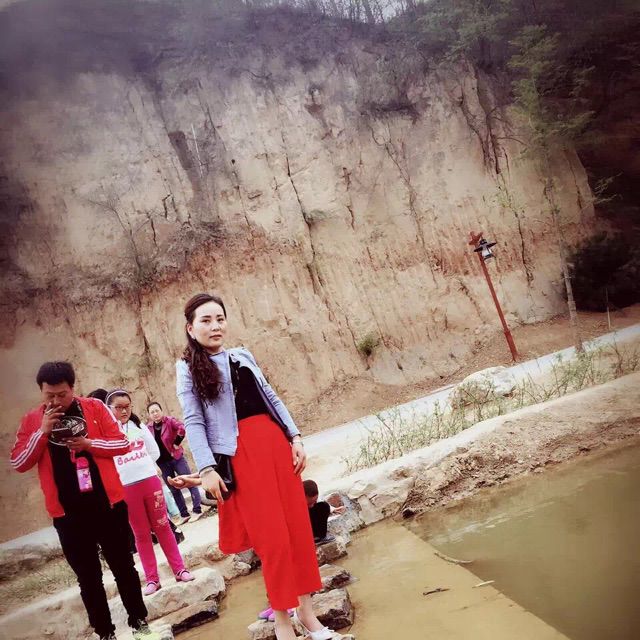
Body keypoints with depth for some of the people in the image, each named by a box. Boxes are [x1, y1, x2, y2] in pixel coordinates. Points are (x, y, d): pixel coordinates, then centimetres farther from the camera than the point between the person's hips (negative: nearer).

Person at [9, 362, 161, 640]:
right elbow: (18, 463, -3)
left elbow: (122, 442, -2)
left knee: (124, 566, 10)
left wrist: (90, 443, -18)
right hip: (67, 512, 1)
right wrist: (42, 431, -14)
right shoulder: (32, 420, 3)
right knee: (88, 576, 9)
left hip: (107, 504, -1)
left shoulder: (94, 407, 0)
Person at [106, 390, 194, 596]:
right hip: (126, 489, -2)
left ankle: (179, 569, 15)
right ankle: (152, 579, 14)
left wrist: (140, 467, 3)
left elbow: (155, 452, 12)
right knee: (141, 534, 7)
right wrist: (132, 468, -8)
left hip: (151, 482, 3)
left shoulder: (139, 426, 7)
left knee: (163, 527, 9)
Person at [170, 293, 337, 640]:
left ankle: (305, 610, 18)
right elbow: (193, 422, -6)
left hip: (274, 442, 5)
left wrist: (294, 437, 7)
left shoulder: (243, 356, 16)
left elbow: (271, 398, 15)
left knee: (297, 524, 5)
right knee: (271, 534, -3)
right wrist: (207, 468, -14)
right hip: (240, 454, -5)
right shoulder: (187, 368, 2)